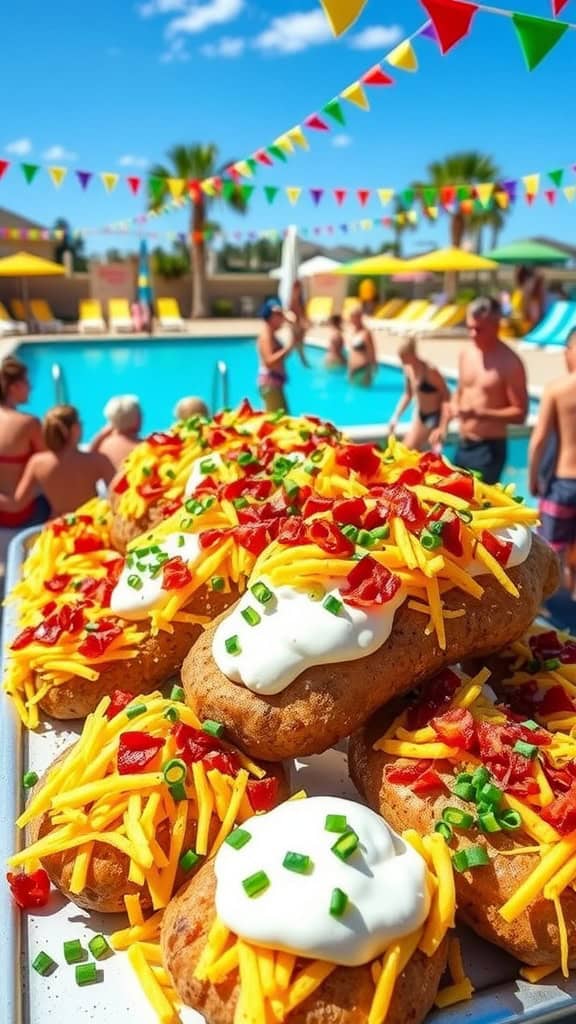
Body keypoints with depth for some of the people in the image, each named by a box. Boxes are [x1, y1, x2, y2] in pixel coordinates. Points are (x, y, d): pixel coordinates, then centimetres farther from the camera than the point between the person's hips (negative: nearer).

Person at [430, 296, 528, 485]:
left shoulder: (510, 363, -14)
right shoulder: (466, 353, 6)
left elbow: (520, 413, -15)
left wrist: (480, 413, -26)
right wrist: (443, 426, 8)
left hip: (489, 449, -7)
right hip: (463, 446, 7)